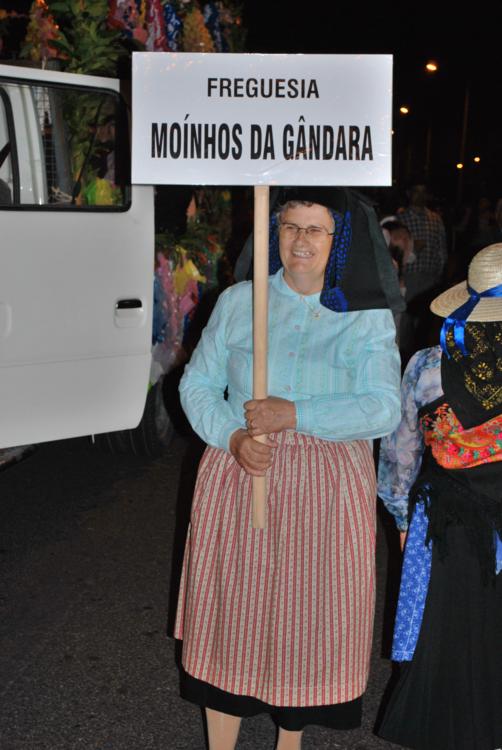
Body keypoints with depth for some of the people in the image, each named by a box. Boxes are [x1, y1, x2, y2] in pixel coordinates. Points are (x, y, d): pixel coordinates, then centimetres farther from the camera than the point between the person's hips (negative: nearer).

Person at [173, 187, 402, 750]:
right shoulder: (238, 301, 3)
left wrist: (295, 415, -21)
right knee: (231, 609, 7)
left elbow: (383, 409, -12)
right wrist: (233, 437, -14)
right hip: (239, 475, 1)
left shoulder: (368, 318, -2)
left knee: (307, 614, 9)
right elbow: (197, 383, 4)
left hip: (325, 489, -1)